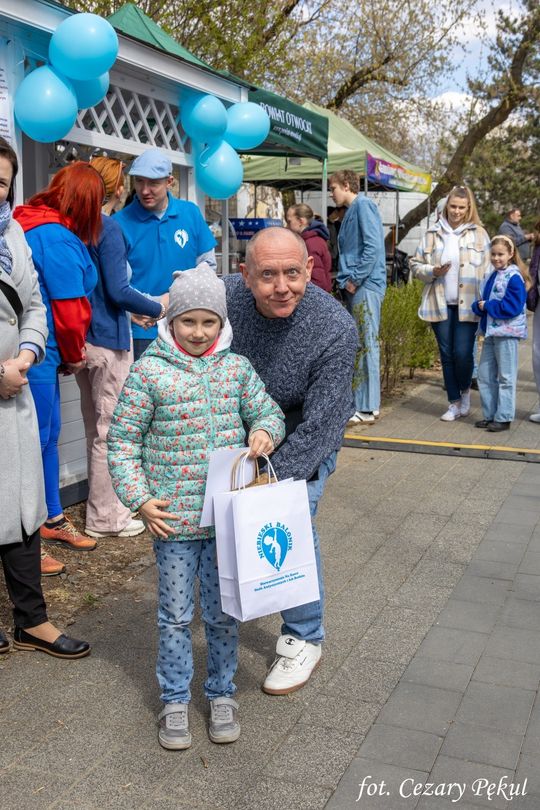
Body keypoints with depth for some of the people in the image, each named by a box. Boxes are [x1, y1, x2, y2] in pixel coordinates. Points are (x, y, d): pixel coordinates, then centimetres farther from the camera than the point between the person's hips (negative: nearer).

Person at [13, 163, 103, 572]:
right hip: (38, 353, -10)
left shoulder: (35, 224, 13)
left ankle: (53, 519, 33)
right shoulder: (58, 237, -18)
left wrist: (71, 351, 11)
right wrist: (75, 355, 0)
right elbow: (69, 309, -16)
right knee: (37, 439, 0)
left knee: (50, 434, 18)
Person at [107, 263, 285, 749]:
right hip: (173, 518, -2)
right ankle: (175, 700, 29)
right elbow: (123, 438, -4)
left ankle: (222, 694, 34)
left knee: (223, 612, 15)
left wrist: (265, 431, -12)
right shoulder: (149, 372, -8)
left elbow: (269, 412, 12)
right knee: (176, 614, 11)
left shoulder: (236, 368, 1)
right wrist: (139, 499, -10)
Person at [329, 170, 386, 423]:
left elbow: (373, 246, -17)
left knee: (366, 344, -8)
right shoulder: (351, 211, 22)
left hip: (365, 286, -10)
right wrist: (345, 280, 13)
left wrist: (355, 279, -15)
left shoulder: (363, 205, -7)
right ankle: (358, 401, 17)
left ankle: (367, 407, -5)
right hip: (354, 288, 10)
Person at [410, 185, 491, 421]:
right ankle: (454, 404, 20)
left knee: (462, 353, -8)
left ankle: (465, 391, 22)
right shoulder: (433, 233, 6)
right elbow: (415, 263, 10)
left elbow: (487, 268, 1)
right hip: (440, 304, 2)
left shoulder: (478, 234, 2)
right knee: (447, 355, 8)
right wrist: (432, 271, -9)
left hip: (467, 305, -2)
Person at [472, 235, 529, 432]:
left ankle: (503, 418, 6)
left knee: (505, 377, 0)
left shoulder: (514, 277, -12)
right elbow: (480, 303, 16)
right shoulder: (491, 277, 13)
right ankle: (490, 415, 20)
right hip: (490, 331, 8)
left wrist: (487, 306, -16)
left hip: (507, 332, -8)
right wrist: (479, 306, -7)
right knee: (485, 375, 11)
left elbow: (513, 307, -21)